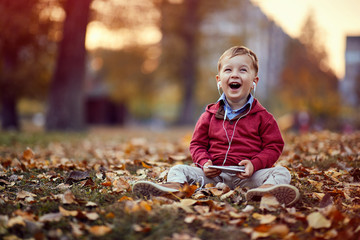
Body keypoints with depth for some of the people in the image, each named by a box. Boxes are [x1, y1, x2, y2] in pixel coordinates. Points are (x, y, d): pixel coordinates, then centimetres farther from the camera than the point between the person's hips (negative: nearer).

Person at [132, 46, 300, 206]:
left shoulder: (262, 117, 4)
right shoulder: (209, 115, 11)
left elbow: (274, 146, 3)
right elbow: (197, 144, 15)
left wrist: (254, 164, -15)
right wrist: (204, 163, -7)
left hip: (247, 176, -2)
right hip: (215, 174, 2)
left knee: (281, 173, -27)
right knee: (179, 169, -11)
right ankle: (174, 186, -45)